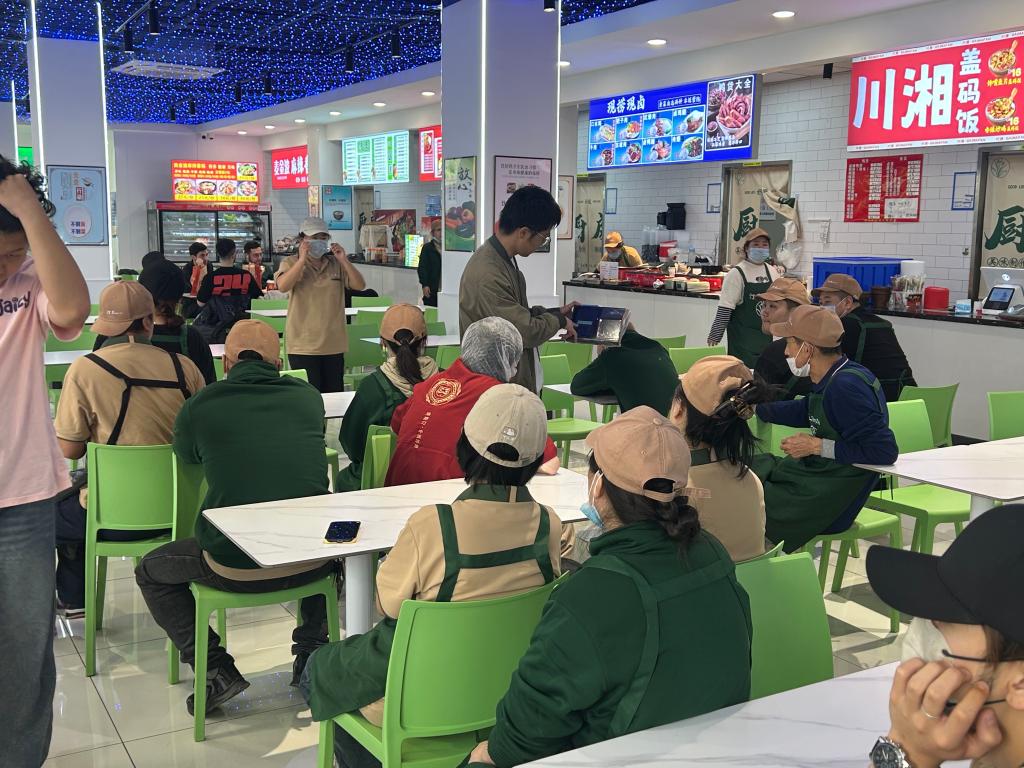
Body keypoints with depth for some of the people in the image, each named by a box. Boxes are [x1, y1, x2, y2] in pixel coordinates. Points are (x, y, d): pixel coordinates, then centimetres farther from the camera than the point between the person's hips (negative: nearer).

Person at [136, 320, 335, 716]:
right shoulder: (308, 397, 5)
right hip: (311, 562, 3)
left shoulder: (199, 406, -2)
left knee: (151, 572, 25)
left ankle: (216, 669, 13)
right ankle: (311, 653, 28)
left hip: (237, 568, -2)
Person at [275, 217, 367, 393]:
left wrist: (344, 260, -10)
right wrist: (302, 259, -19)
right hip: (303, 345, -3)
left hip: (334, 344, 3)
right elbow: (283, 286, -17)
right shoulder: (291, 263, 2)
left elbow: (360, 285, 0)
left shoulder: (337, 264, 11)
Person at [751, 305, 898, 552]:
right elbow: (806, 411, 24)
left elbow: (885, 450, -28)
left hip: (826, 502, -10)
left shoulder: (846, 387, -25)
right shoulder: (829, 379, 3)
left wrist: (817, 446, -22)